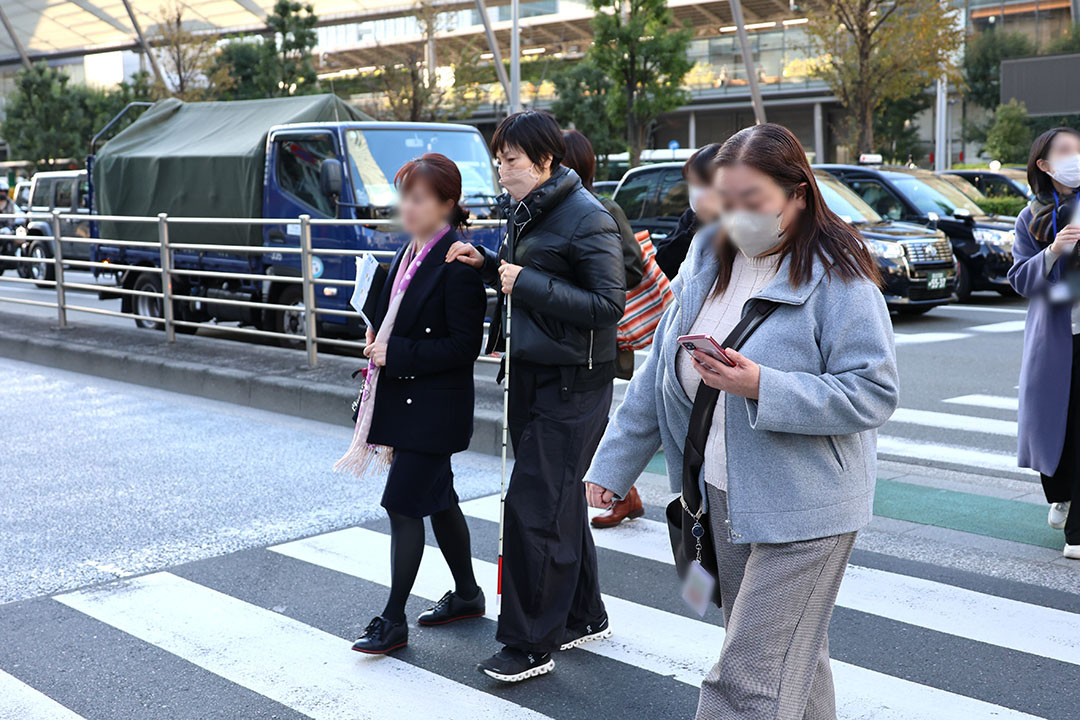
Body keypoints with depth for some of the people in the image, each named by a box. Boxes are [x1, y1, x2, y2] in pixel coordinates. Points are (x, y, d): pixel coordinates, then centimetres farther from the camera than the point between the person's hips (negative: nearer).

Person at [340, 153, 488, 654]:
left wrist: (396, 354, -20)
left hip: (434, 407, -9)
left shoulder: (458, 264, -17)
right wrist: (378, 346, 6)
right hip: (403, 401, 9)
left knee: (402, 505, -4)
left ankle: (393, 621, 7)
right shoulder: (410, 253, 11)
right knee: (438, 500, 18)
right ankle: (467, 595, 33)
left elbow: (464, 345, -20)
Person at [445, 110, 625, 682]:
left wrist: (528, 283, -21)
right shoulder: (524, 210, 12)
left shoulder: (587, 218, -15)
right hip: (528, 372, 9)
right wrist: (488, 264, 5)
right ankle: (582, 617, 31)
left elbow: (608, 304, -20)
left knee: (534, 505, -7)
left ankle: (531, 644, 4)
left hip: (572, 383, -9)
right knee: (559, 501, 16)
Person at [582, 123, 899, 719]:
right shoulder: (709, 259, 7)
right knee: (790, 657, 21)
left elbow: (874, 392, -18)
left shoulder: (836, 276, -13)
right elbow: (659, 372, 12)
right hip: (723, 494, 7)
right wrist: (612, 464, 11)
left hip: (800, 508, -7)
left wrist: (762, 388, -27)